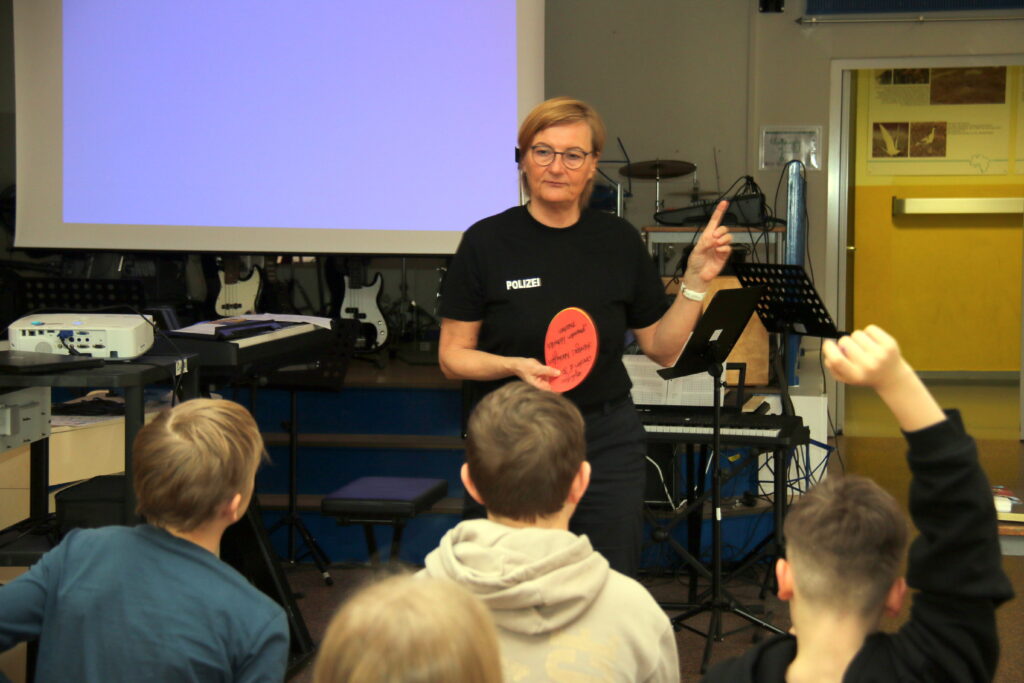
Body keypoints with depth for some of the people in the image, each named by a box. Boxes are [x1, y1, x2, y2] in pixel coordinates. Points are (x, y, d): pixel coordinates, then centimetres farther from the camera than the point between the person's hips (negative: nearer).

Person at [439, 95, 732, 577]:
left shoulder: (618, 242, 5)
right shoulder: (487, 242, -3)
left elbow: (663, 348, 9)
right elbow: (452, 357, -1)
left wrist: (696, 280, -3)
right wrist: (516, 366, -18)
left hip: (607, 445, 2)